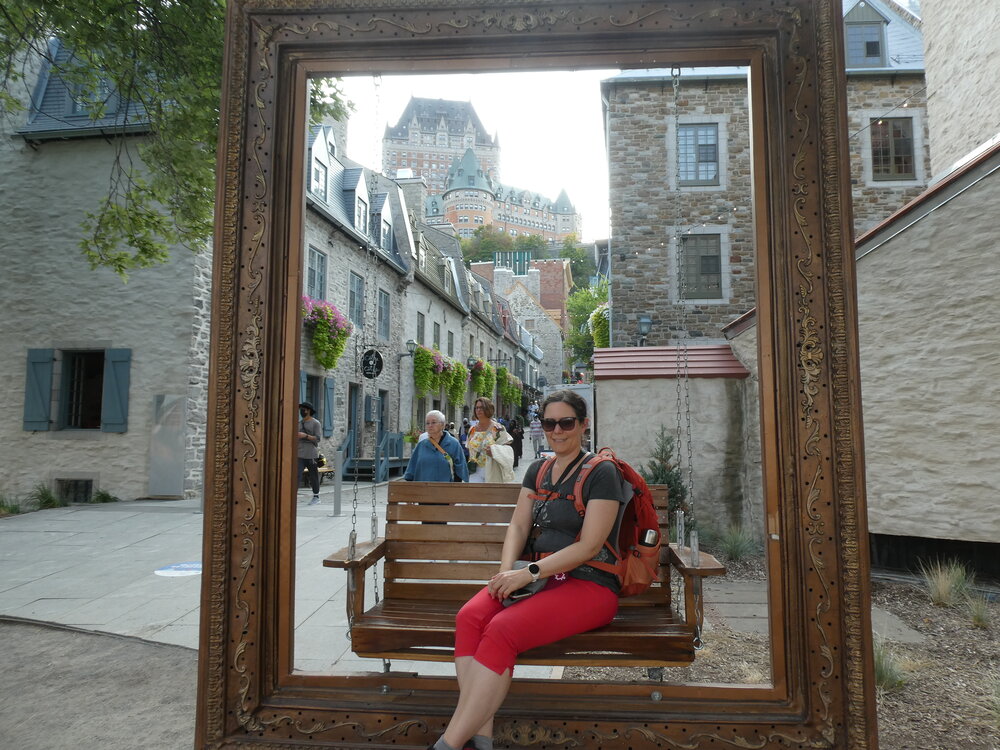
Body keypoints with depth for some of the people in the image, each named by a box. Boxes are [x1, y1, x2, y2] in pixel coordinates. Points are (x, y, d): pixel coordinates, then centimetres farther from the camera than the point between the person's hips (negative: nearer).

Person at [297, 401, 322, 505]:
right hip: (300, 455, 4)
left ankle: (316, 496, 20)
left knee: (313, 476, 6)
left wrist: (305, 436, -19)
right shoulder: (299, 423, 14)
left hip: (311, 455, -4)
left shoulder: (315, 423, -2)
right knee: (296, 475, -10)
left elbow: (317, 438, -10)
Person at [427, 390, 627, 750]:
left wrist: (528, 573, -20)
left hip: (589, 585, -6)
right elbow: (518, 525, 10)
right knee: (469, 617, -22)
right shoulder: (537, 470, 16)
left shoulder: (601, 472, -6)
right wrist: (507, 571, -11)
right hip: (538, 578, 6)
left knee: (502, 629, -29)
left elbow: (589, 545, -13)